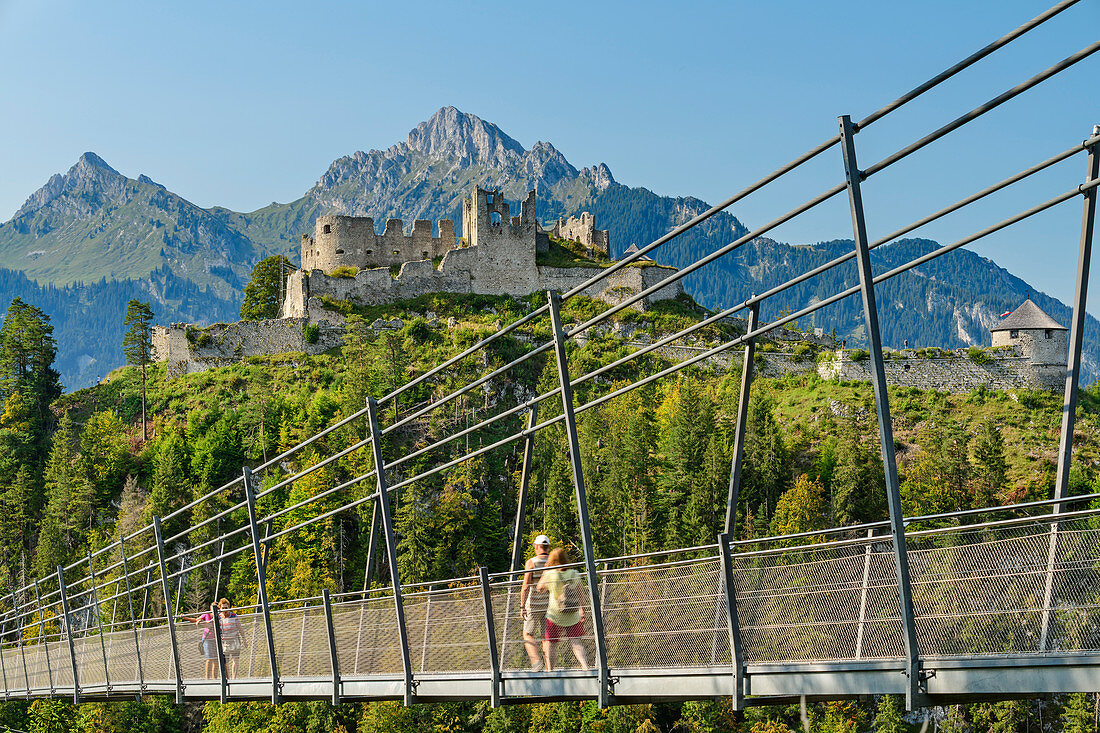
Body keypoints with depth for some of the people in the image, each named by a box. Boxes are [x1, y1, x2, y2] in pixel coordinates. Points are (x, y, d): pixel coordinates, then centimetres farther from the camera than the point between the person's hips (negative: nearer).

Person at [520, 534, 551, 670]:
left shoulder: (531, 562, -7)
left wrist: (522, 607, -10)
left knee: (528, 634, 9)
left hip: (534, 605, -3)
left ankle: (536, 659, -12)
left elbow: (525, 586, -13)